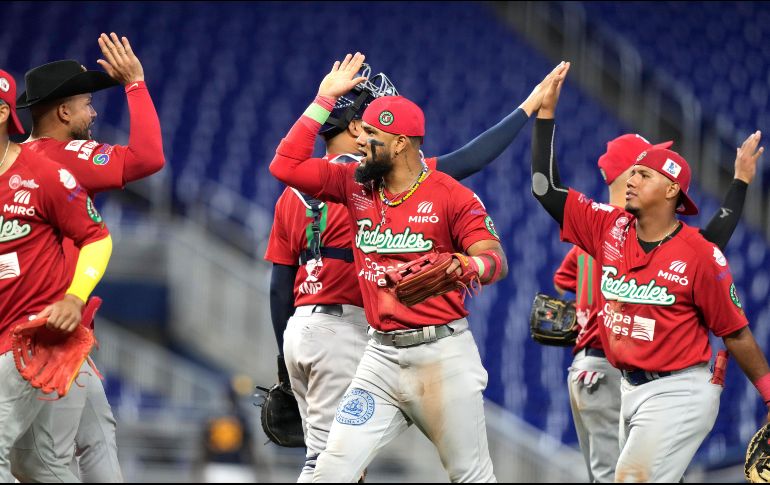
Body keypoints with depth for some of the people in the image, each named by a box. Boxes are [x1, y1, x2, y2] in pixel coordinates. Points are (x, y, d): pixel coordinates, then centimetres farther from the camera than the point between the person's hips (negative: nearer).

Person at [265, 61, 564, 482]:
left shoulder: (295, 190, 12)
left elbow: (280, 285, 13)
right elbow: (466, 162, -10)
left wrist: (285, 360, 21)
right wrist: (528, 108, -4)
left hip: (299, 328, 8)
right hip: (344, 326, -8)